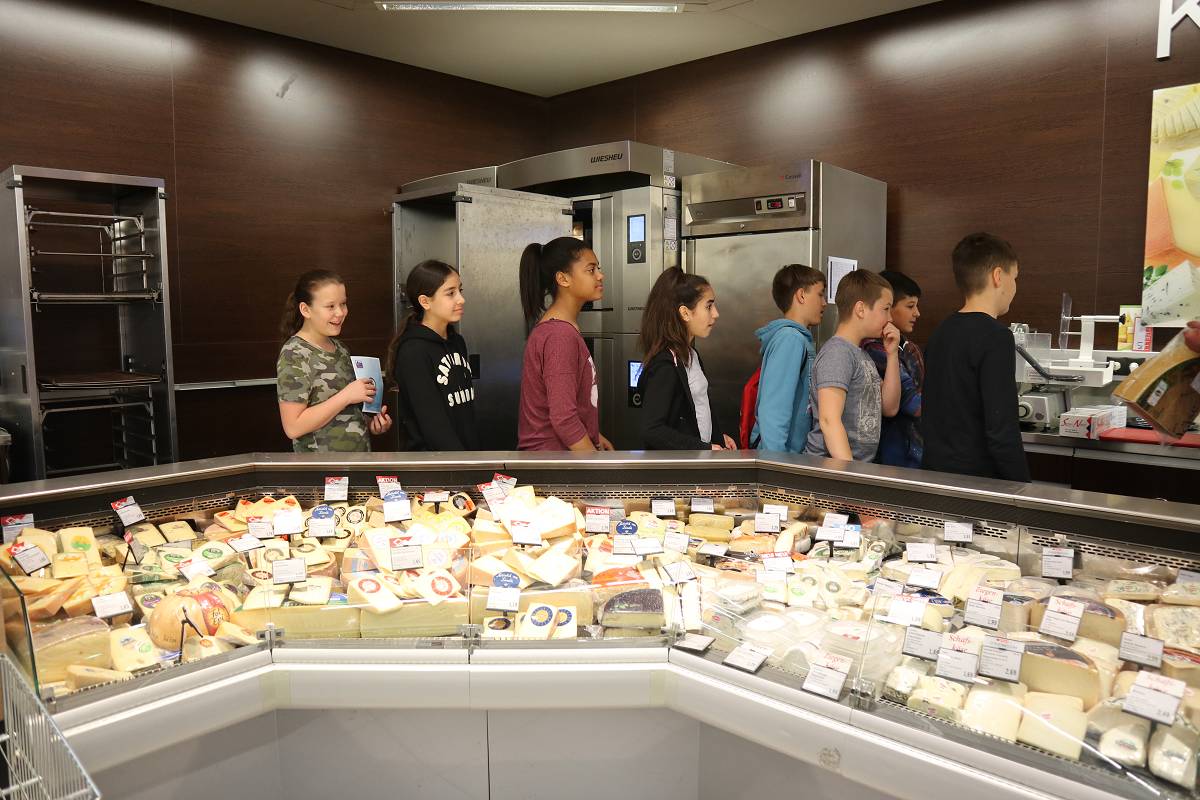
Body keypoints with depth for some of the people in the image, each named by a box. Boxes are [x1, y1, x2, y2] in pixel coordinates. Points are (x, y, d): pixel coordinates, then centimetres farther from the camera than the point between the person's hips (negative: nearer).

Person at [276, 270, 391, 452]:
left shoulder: (339, 348, 5)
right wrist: (346, 396, -23)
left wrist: (370, 422, -2)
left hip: (359, 451, 7)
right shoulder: (294, 355, -17)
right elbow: (293, 427, -22)